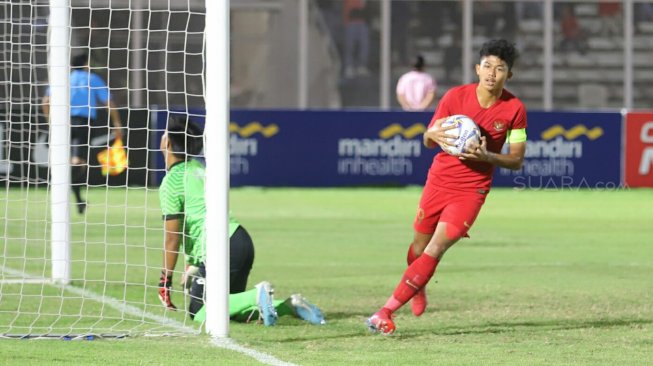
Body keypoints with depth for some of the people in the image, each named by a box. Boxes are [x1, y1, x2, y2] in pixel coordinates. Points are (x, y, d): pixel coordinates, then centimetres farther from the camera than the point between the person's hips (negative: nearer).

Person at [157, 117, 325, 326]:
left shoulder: (171, 182, -6)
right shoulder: (199, 169, 20)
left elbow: (172, 237, -8)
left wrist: (165, 281, -2)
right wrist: (192, 265, 30)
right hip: (242, 240, 9)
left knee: (199, 312, -5)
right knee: (231, 309, 17)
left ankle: (257, 296, -22)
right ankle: (289, 305, -1)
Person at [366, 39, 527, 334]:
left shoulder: (514, 109, -11)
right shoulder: (455, 96, -9)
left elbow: (516, 160, -5)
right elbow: (428, 140, 1)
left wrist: (486, 157, -24)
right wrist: (434, 136, -24)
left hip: (471, 190, -2)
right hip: (439, 180, 2)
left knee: (436, 249, -17)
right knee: (420, 247, 13)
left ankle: (386, 312, -15)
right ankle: (419, 289, 48)